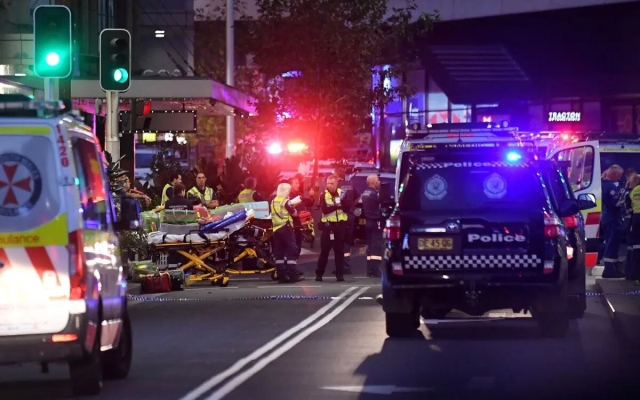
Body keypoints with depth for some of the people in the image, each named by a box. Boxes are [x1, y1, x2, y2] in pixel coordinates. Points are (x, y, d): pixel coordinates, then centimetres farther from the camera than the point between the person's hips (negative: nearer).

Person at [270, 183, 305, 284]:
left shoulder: (273, 202, 11)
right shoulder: (286, 202, -9)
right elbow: (294, 213, -5)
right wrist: (293, 204, 13)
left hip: (276, 229, 7)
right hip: (286, 228, -7)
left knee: (278, 252, 6)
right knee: (292, 250, -4)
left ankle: (281, 275, 5)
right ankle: (293, 275, -9)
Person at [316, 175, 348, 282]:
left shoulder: (342, 193, 5)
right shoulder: (324, 195, -1)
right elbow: (324, 210, -15)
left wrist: (343, 202, -22)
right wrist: (336, 206, -27)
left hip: (340, 225, 1)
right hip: (328, 225, -1)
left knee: (339, 250, 3)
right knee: (324, 250, 0)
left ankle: (340, 274, 7)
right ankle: (319, 273, 6)